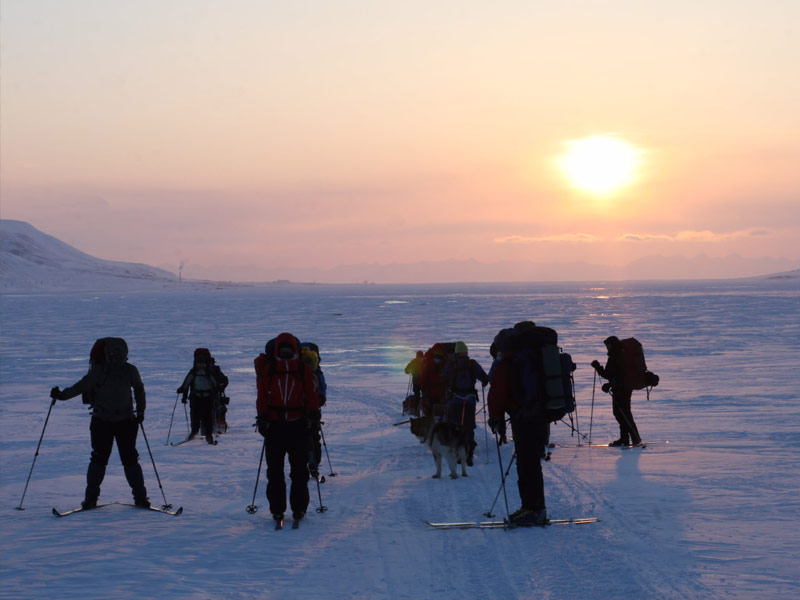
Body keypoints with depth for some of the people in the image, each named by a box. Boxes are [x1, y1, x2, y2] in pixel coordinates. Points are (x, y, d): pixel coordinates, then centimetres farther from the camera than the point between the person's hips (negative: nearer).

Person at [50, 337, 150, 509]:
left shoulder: (130, 371, -2)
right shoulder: (98, 370, -9)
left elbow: (139, 389, 14)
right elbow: (82, 386, -9)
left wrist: (141, 410, 8)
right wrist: (62, 395, -21)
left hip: (126, 421, 1)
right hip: (102, 421, -1)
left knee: (130, 459, -1)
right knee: (99, 458, -2)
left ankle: (140, 496, 7)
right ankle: (91, 497, 8)